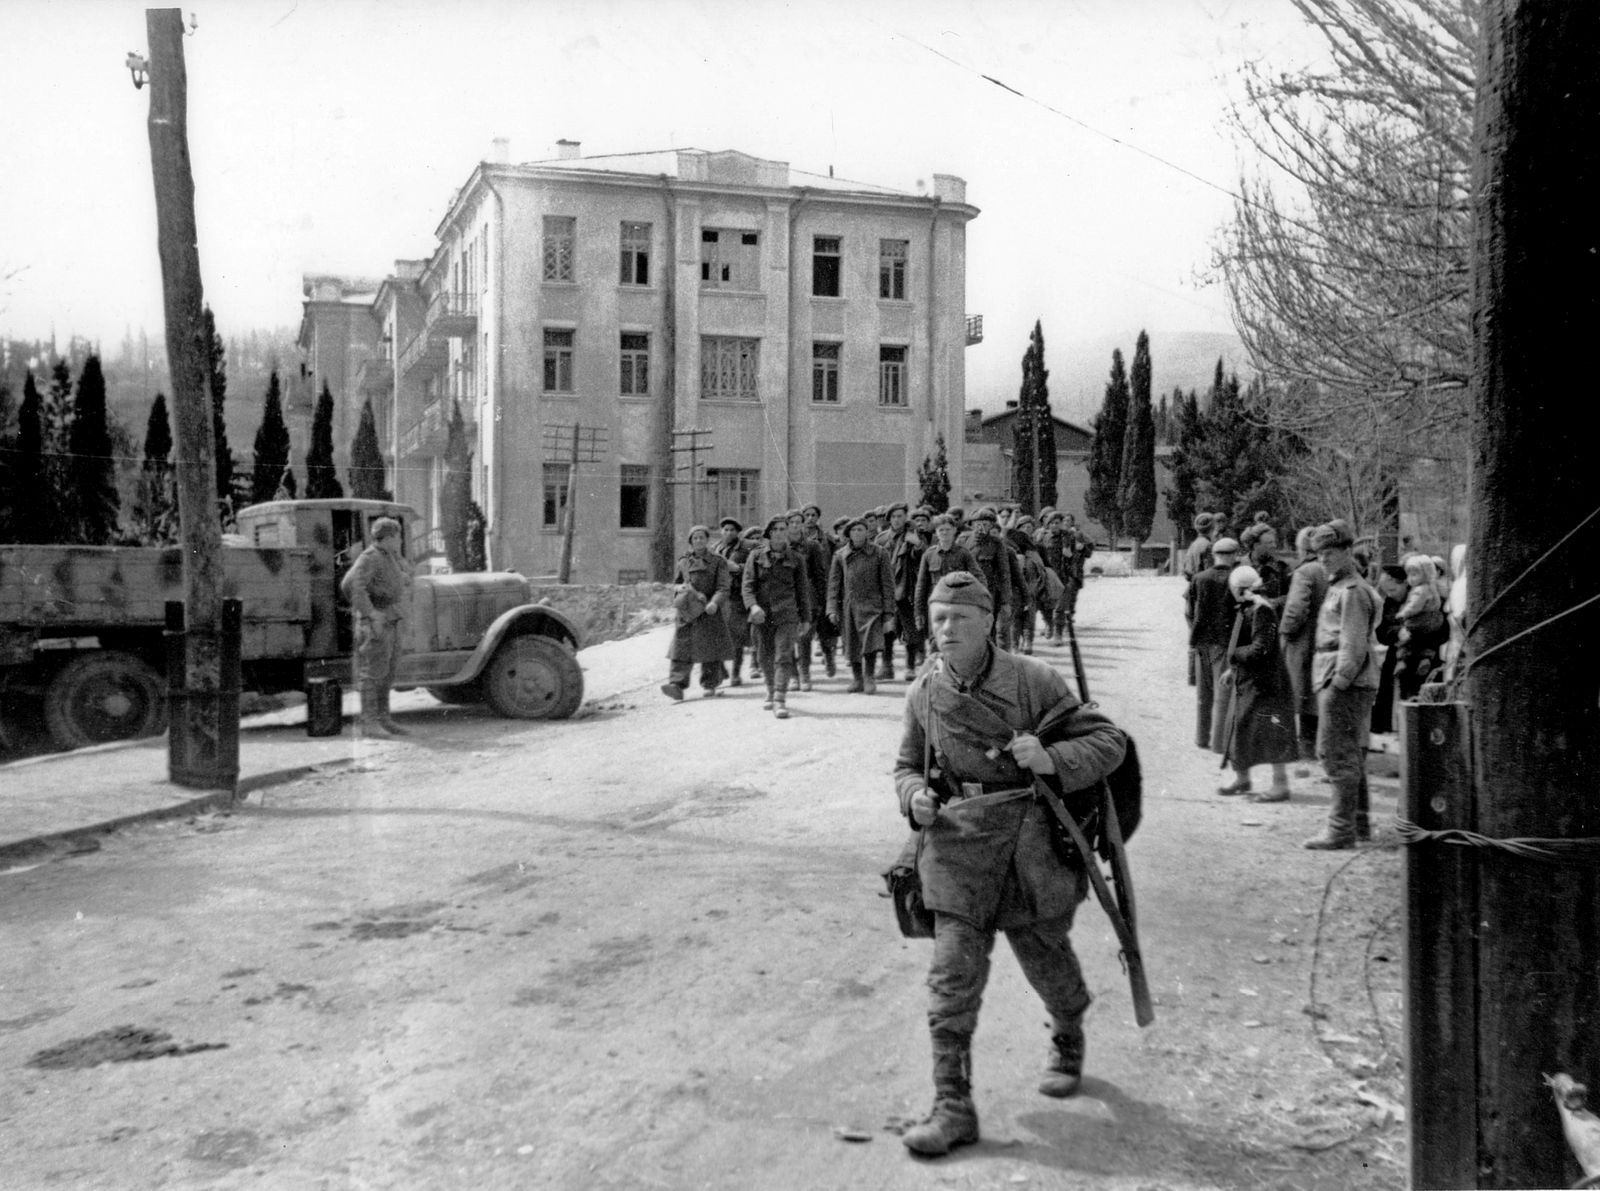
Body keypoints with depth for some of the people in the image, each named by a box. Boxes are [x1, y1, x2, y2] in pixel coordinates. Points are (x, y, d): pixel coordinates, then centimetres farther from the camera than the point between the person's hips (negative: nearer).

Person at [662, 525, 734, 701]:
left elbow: (723, 587, -4)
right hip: (687, 612, 2)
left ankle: (710, 685, 14)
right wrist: (680, 588, -6)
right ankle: (676, 684, -15)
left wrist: (715, 602, -22)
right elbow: (675, 584, 19)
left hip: (709, 612, -2)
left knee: (710, 649, 2)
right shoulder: (683, 562, 12)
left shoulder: (718, 562, 4)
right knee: (682, 647, -8)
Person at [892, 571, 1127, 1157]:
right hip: (957, 843, 2)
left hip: (1029, 839, -1)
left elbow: (1109, 741, -4)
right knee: (953, 972, -5)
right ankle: (953, 1105, 3)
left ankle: (1068, 1043, 48)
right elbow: (907, 765, 17)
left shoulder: (1033, 680, -8)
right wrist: (915, 795, -6)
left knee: (1045, 958, 16)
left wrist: (1051, 758, -22)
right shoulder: (924, 693, 2)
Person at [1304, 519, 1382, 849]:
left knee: (1339, 756, -8)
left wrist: (1338, 684, -20)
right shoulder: (1338, 587, 19)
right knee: (1351, 755, 17)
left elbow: (1354, 646, -19)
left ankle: (1341, 830, -6)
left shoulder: (1352, 592, -14)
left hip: (1346, 685, -11)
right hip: (1341, 682, 11)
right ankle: (1359, 823, 26)